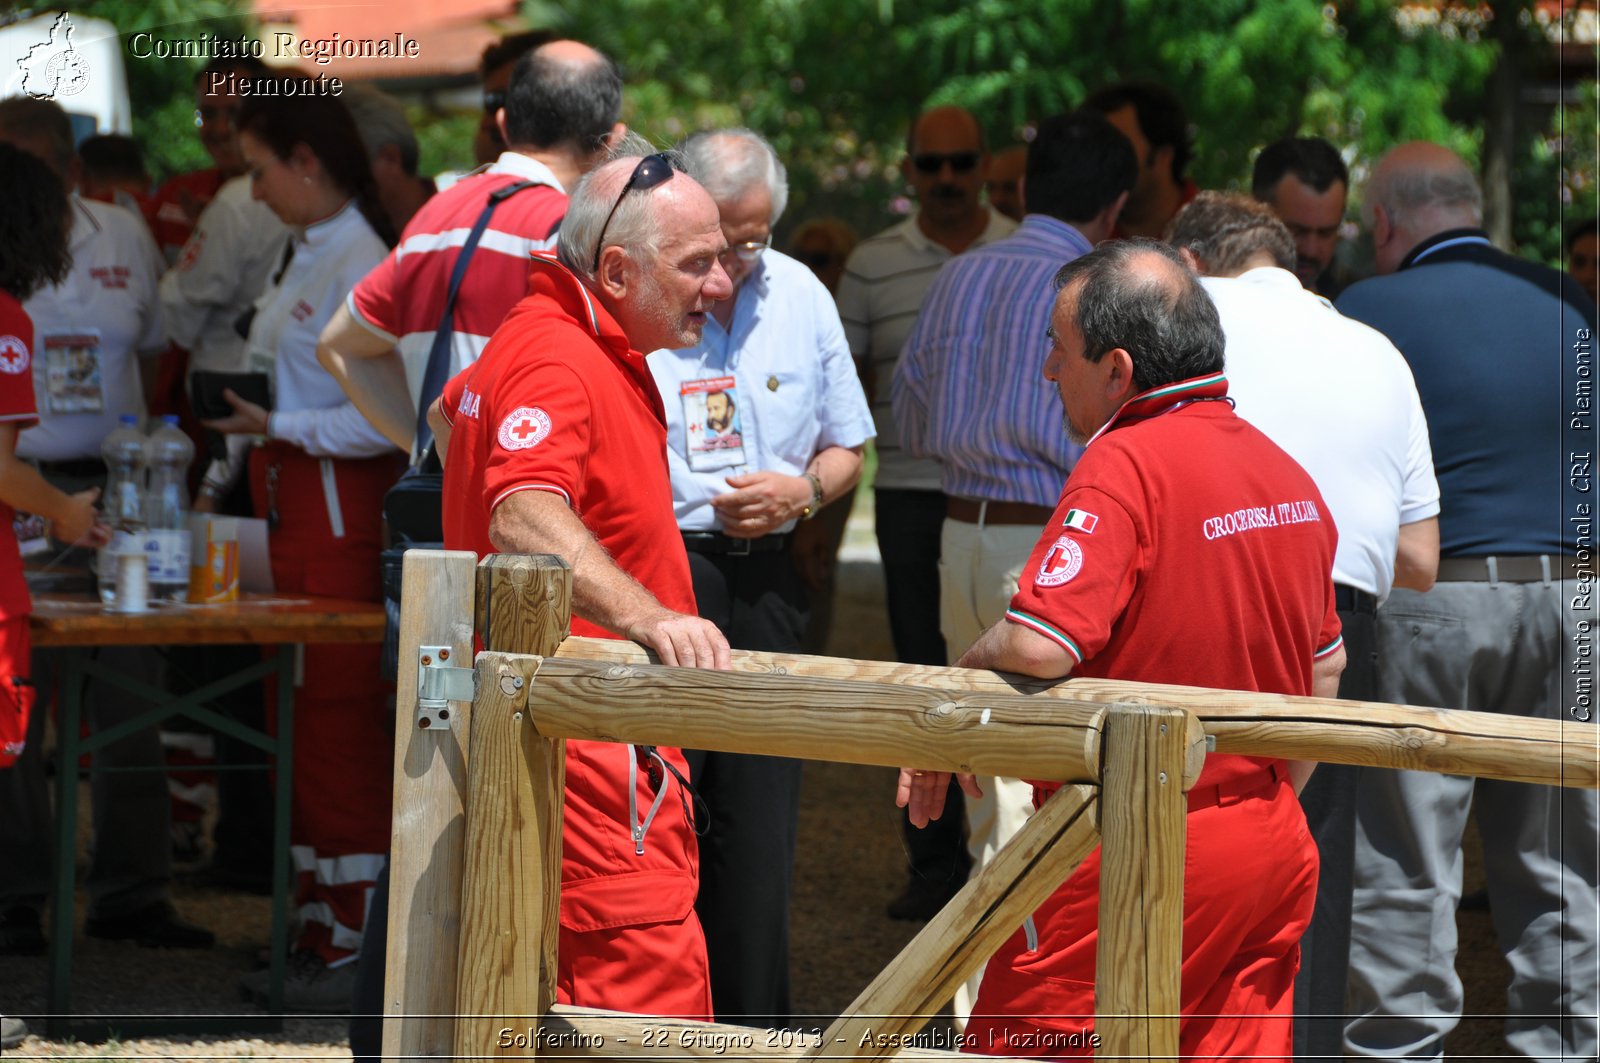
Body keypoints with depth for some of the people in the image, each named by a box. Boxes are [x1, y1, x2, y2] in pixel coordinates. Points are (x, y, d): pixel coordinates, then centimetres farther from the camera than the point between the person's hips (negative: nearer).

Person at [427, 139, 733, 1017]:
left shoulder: (587, 345, 16)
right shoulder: (558, 361, -19)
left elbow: (452, 413, 37)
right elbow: (524, 521, -37)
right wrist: (648, 617, -49)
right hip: (589, 739, -11)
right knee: (652, 985, -15)